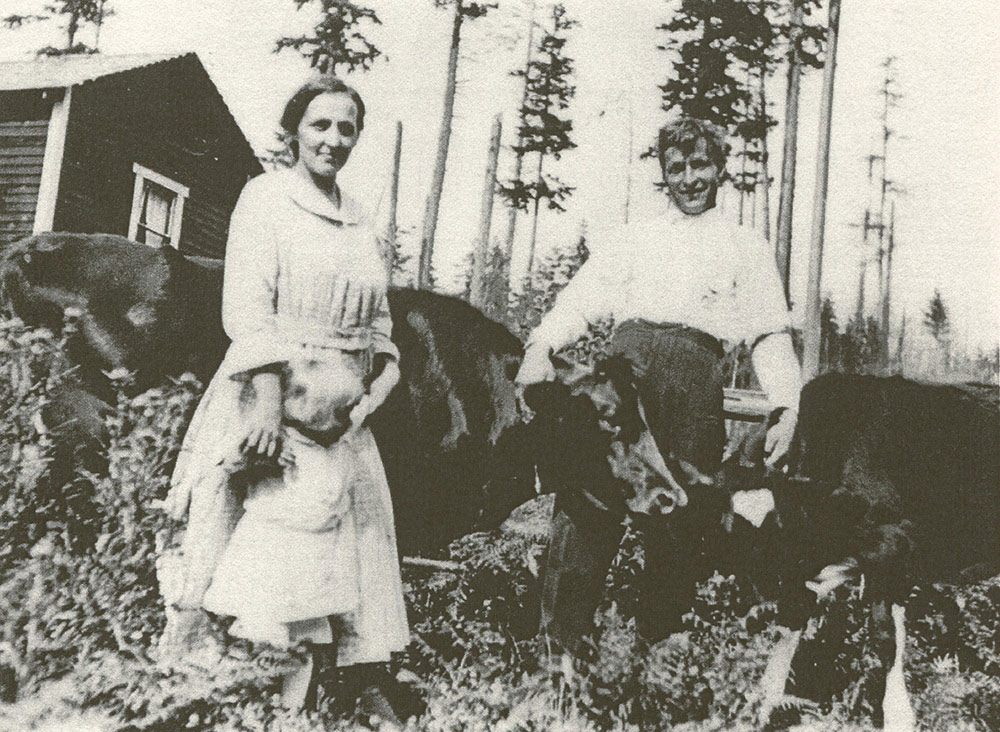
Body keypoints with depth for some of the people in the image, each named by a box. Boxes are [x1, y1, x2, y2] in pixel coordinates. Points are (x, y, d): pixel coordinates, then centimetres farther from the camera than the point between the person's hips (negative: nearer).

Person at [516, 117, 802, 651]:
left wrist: (786, 409, 2)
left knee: (681, 514, -6)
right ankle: (560, 640, -14)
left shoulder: (748, 249, 25)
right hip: (627, 355, 0)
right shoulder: (629, 240, 27)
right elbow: (580, 301, 14)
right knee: (588, 490, -15)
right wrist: (541, 346, -6)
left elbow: (770, 336, 17)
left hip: (697, 371, 0)